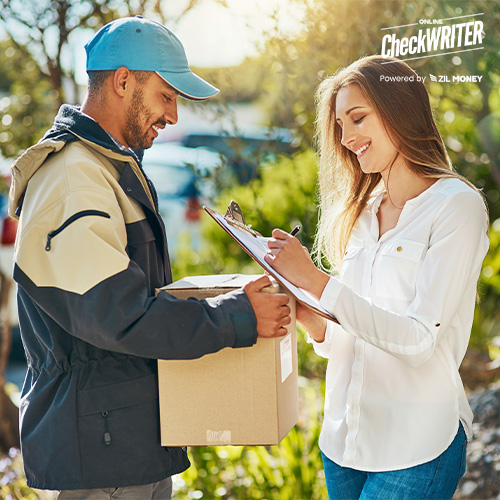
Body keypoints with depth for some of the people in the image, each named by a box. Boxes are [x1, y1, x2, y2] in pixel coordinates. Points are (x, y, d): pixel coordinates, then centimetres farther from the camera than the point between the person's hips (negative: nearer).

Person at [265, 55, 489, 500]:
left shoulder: (456, 205, -9)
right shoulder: (359, 214, 11)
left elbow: (418, 340, -17)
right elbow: (352, 341, 11)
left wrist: (316, 280, -20)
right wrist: (311, 320, -9)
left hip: (416, 447, -6)